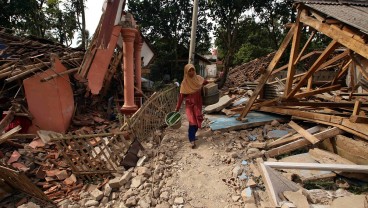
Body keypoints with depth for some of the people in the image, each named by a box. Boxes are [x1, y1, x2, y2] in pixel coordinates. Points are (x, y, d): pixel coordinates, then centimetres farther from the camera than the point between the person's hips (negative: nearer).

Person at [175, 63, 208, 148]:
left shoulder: (198, 78, -4)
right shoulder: (185, 83, -13)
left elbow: (207, 84, 17)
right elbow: (181, 96, -12)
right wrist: (177, 107, -13)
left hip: (198, 103, 4)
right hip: (190, 104, -4)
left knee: (197, 120, 11)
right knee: (192, 121, -9)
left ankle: (192, 135, 36)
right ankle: (192, 140, 4)